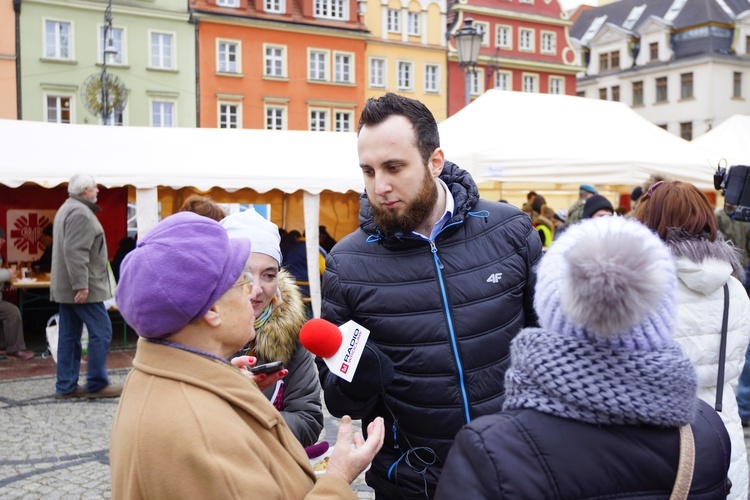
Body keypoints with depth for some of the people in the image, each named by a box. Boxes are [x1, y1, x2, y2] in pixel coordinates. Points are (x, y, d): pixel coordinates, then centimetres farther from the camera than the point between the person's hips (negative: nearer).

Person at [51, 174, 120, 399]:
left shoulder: (67, 209, 20)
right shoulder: (80, 212, -15)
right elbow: (75, 251, -24)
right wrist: (81, 285, -25)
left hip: (66, 286, 11)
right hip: (81, 287, -10)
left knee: (69, 335, 10)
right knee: (101, 331, -5)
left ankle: (65, 386, 14)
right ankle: (96, 384, 0)